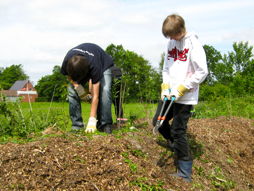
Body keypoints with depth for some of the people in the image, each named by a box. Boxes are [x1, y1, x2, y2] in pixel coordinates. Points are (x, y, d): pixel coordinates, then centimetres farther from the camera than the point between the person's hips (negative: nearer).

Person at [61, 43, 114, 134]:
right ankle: (77, 125, -10)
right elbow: (68, 75, -7)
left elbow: (95, 96, -44)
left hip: (104, 65, -4)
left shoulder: (94, 65, -44)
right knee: (72, 90, -17)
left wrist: (92, 120, -47)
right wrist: (77, 85, -27)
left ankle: (105, 125, -19)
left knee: (104, 91, -29)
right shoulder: (67, 61, -34)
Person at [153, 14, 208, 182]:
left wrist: (181, 89, -16)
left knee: (178, 131, -6)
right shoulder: (171, 43, 10)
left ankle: (185, 173, 5)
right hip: (170, 94, 8)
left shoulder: (193, 44, -12)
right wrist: (165, 87, -1)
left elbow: (202, 72, -15)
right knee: (158, 122, 13)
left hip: (185, 97, -8)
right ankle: (178, 148, 34)